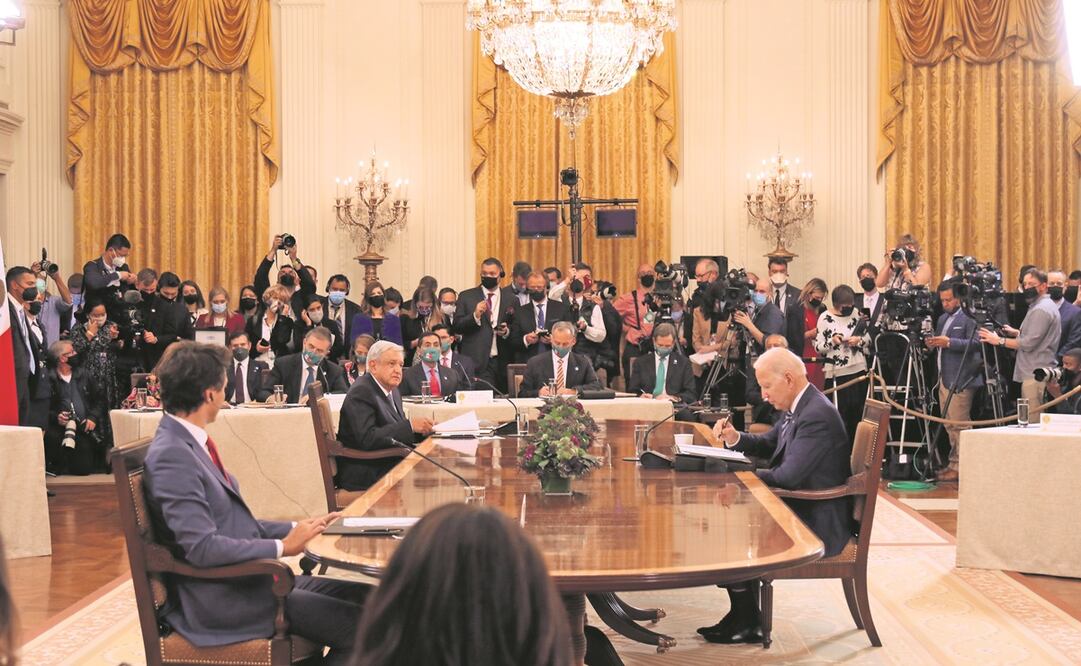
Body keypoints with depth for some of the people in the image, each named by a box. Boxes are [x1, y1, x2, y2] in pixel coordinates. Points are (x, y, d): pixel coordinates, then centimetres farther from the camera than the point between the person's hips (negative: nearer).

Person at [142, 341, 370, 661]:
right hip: (222, 600, -9)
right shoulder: (170, 455, -18)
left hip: (247, 577, 9)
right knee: (358, 627, -16)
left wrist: (297, 528, 6)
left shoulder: (190, 443, 11)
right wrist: (282, 546, -16)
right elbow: (202, 547, -24)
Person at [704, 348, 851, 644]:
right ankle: (742, 616, 10)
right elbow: (768, 445, 20)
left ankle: (747, 624, 6)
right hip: (800, 508, 10)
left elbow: (789, 476, -28)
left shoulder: (817, 415, -25)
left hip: (818, 523, -10)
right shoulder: (799, 407, 7)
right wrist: (735, 438, 0)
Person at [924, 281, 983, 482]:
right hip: (944, 379, 10)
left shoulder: (968, 318, -9)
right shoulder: (942, 319, 21)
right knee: (949, 425, 14)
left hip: (960, 381, -9)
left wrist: (949, 342, -25)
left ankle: (960, 466, -4)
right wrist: (932, 344, 6)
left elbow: (975, 343, -19)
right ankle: (954, 462, 21)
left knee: (959, 424, -8)